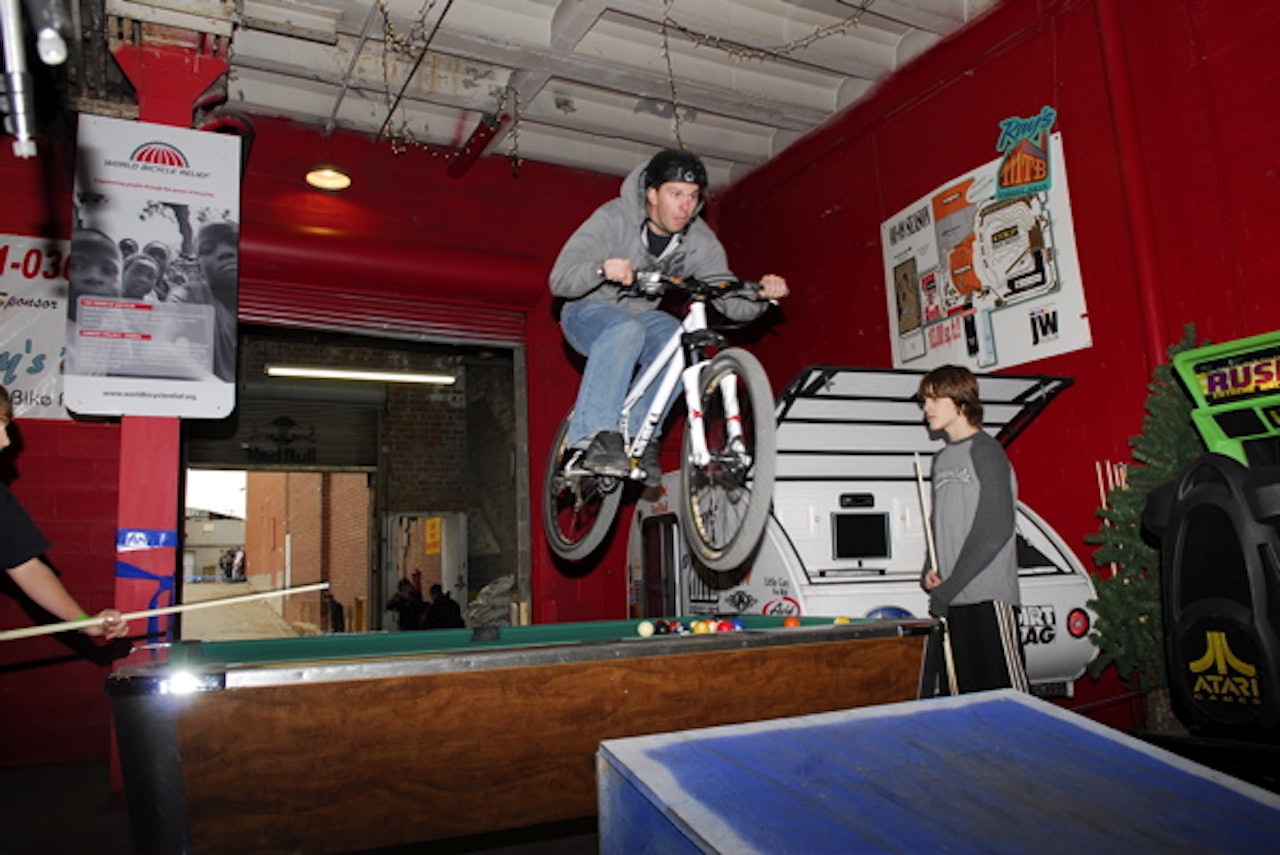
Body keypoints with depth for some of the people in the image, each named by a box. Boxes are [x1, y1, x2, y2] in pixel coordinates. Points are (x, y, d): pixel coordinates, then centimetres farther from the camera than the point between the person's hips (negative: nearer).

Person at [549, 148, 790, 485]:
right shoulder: (614, 218, -23)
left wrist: (761, 294, -34)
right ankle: (593, 437, -36)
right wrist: (602, 269, -48)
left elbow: (732, 303, -12)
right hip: (588, 312, -4)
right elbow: (560, 280, -28)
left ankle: (639, 436, -16)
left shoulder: (700, 241, -12)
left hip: (643, 316, 4)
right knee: (626, 330, -37)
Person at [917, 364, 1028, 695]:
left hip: (988, 596, -7)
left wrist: (948, 587, -14)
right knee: (965, 694, 9)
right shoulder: (941, 459, 19)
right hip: (950, 600, 7)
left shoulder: (985, 450, -6)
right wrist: (929, 571, 4)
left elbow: (995, 528, -14)